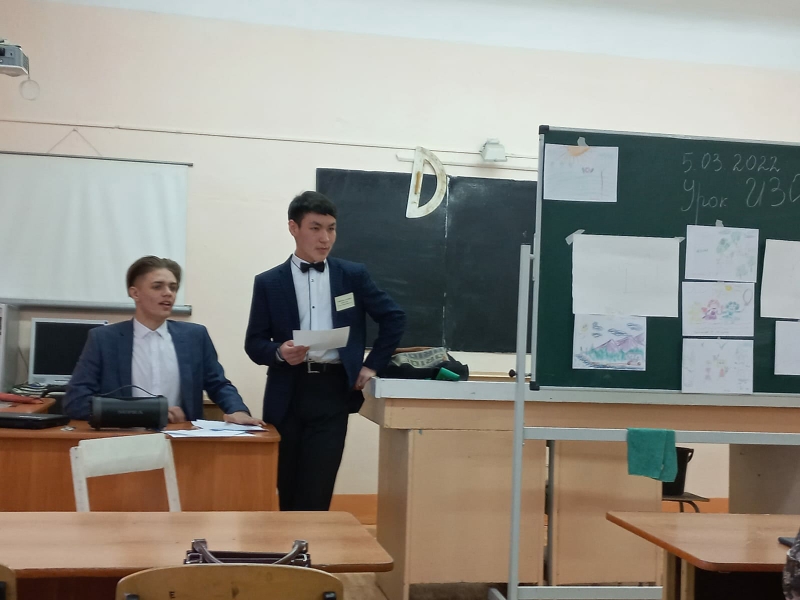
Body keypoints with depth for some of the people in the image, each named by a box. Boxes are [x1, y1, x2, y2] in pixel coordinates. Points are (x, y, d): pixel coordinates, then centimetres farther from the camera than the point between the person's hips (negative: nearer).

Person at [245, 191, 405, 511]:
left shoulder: (354, 275, 7)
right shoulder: (268, 282, 5)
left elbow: (394, 318, 13)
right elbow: (254, 343, 5)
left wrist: (371, 365, 6)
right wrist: (279, 352, -16)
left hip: (333, 391, 0)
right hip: (288, 394, 1)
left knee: (316, 492, -7)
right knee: (287, 490, 7)